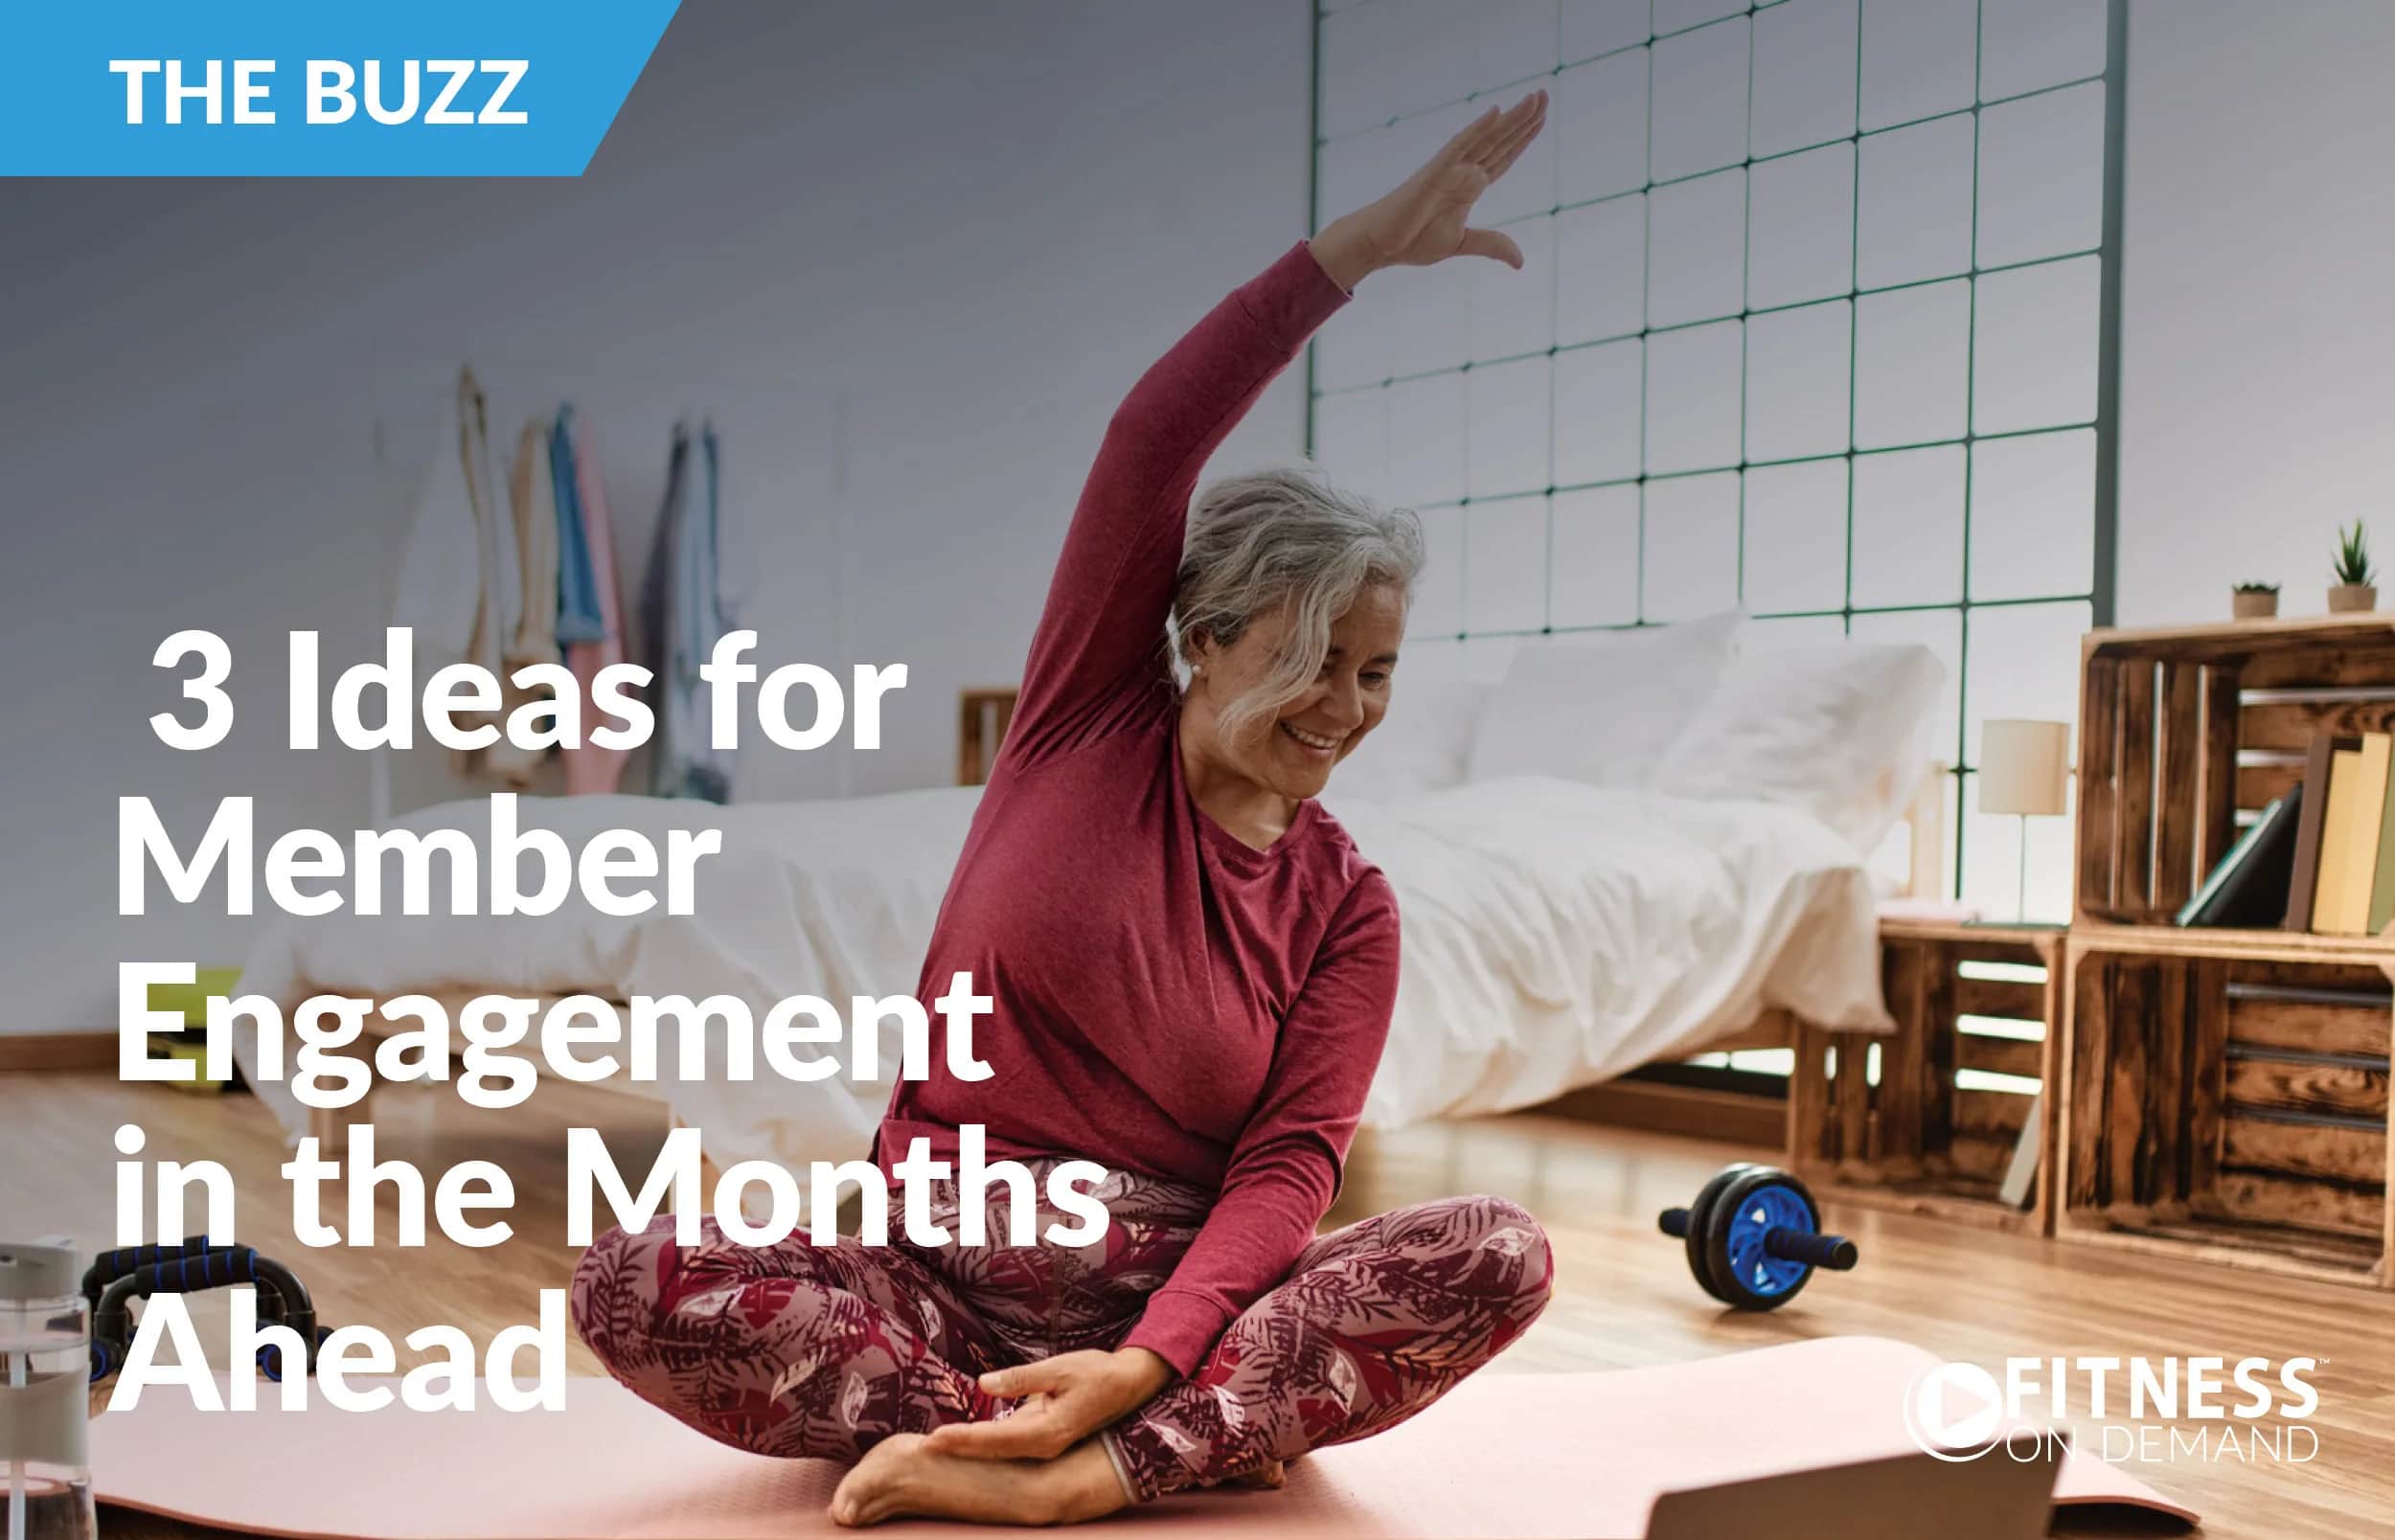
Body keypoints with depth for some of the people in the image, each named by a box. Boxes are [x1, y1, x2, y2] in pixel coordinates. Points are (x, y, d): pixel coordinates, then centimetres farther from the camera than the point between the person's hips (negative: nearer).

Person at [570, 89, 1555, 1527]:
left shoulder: (1347, 902, 3)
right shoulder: (1093, 721, 2)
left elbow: (1291, 1162, -8)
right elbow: (1152, 445, -11)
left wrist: (1142, 1366, -25)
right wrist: (1358, 247, -15)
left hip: (1183, 1297, 0)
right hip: (941, 1273, 0)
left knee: (1501, 1250, -25)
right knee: (635, 1279, -27)